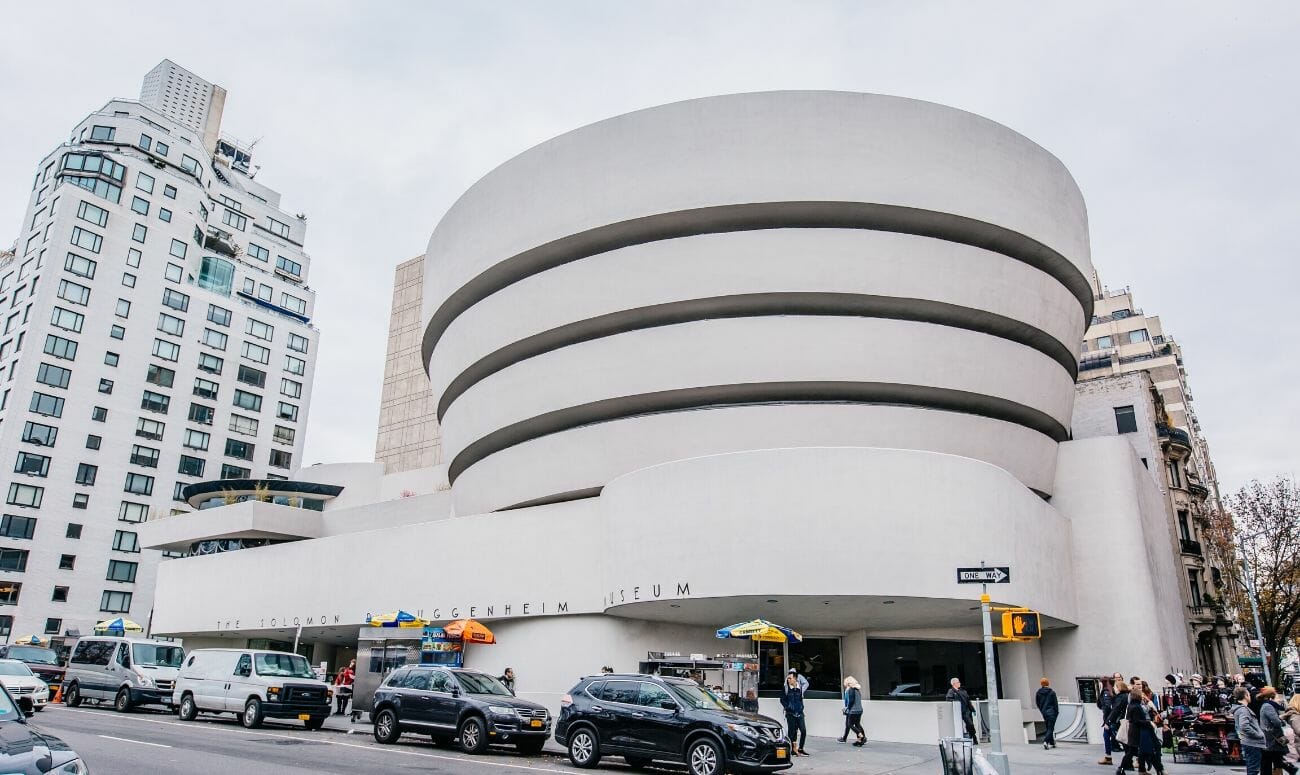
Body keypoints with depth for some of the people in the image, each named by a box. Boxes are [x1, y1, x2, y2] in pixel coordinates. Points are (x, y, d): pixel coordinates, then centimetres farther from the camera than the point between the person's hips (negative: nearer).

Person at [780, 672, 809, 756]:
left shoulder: (799, 688, 8)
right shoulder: (785, 688, -2)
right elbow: (782, 700, 1)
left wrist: (801, 707, 8)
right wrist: (788, 707, -7)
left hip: (799, 713, 3)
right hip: (790, 714, -3)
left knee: (803, 730, -4)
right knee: (792, 731, 0)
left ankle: (800, 749, 10)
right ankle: (793, 749, 12)